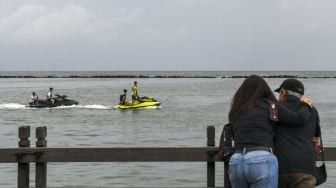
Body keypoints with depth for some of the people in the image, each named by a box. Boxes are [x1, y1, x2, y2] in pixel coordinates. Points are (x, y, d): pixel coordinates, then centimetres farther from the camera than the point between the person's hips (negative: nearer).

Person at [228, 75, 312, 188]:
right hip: (262, 161, -5)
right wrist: (306, 106, 23)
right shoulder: (269, 105, 7)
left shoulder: (235, 112, 20)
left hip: (236, 163, 5)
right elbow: (298, 119, 4)